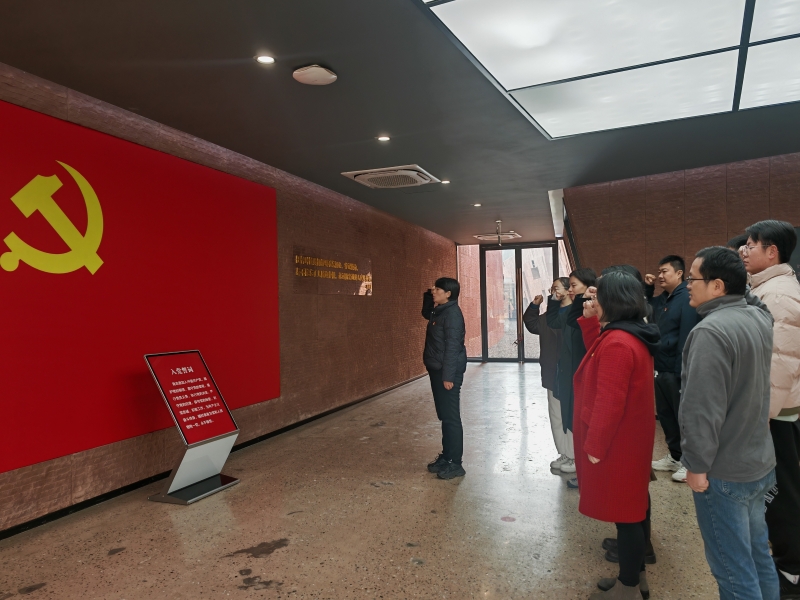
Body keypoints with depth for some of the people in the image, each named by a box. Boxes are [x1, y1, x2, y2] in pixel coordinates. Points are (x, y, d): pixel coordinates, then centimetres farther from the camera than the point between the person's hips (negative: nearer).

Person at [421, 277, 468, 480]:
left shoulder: (452, 313, -17)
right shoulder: (440, 311, 11)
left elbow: (453, 346, -21)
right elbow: (426, 313, 33)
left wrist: (448, 376, -23)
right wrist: (428, 295, 15)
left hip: (447, 372, -10)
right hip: (437, 370, 10)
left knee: (451, 417, -3)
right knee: (444, 416, 15)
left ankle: (455, 463, 5)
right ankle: (446, 456, 25)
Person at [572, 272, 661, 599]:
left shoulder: (618, 342, -26)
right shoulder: (634, 334, 6)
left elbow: (609, 402, -26)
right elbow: (600, 356, 18)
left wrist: (595, 446, -18)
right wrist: (590, 321, 7)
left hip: (615, 442, -10)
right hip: (629, 436, 10)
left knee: (622, 511, 4)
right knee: (630, 506, 20)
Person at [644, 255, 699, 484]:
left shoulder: (686, 298, -14)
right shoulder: (661, 300, 10)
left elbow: (686, 337, -20)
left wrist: (680, 371, -22)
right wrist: (647, 288, 11)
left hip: (676, 370, -8)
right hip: (661, 368, 8)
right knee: (665, 414, 16)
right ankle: (675, 456, 30)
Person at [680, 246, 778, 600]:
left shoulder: (710, 331, -25)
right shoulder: (759, 318, 3)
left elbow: (702, 408, -24)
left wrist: (697, 465, -18)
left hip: (723, 471, -9)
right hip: (759, 462, 9)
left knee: (733, 569, 5)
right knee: (757, 554, 22)